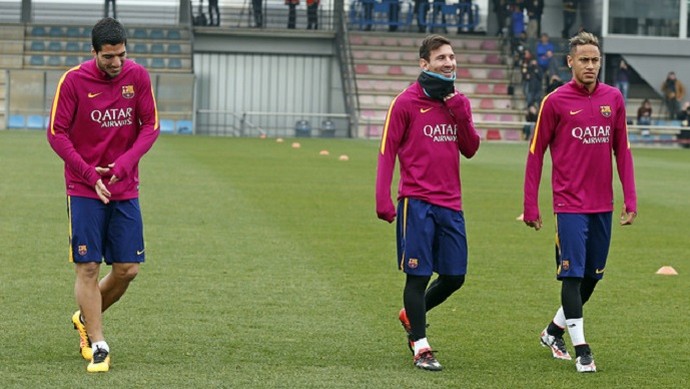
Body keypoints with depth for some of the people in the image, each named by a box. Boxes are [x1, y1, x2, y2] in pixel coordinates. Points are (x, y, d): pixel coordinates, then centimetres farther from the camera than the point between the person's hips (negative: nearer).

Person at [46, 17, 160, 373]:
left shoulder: (138, 76, -1)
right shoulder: (73, 80, -9)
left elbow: (150, 126, 2)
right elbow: (56, 133, -6)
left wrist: (125, 163, -14)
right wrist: (90, 175, -14)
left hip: (125, 189, 3)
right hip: (84, 190, -3)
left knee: (127, 269, 2)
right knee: (88, 267, -7)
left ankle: (86, 319, 27)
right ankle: (98, 346, 1)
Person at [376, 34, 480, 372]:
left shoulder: (458, 102, 12)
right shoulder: (406, 102, -5)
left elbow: (470, 149, 9)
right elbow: (387, 151, -5)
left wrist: (461, 114, -6)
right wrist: (383, 199, -12)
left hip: (450, 204, 6)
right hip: (417, 202, -6)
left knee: (454, 276, 7)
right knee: (418, 275, -4)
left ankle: (411, 316, 32)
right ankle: (420, 347, 5)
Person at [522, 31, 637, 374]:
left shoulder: (613, 98, 6)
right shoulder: (555, 101, -5)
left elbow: (622, 150, 11)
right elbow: (536, 153, -1)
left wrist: (630, 198, 5)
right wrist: (530, 206, -3)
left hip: (603, 204, 5)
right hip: (570, 204, -5)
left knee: (592, 276, 11)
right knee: (573, 275, -7)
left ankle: (553, 332, 30)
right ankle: (581, 350, -3)